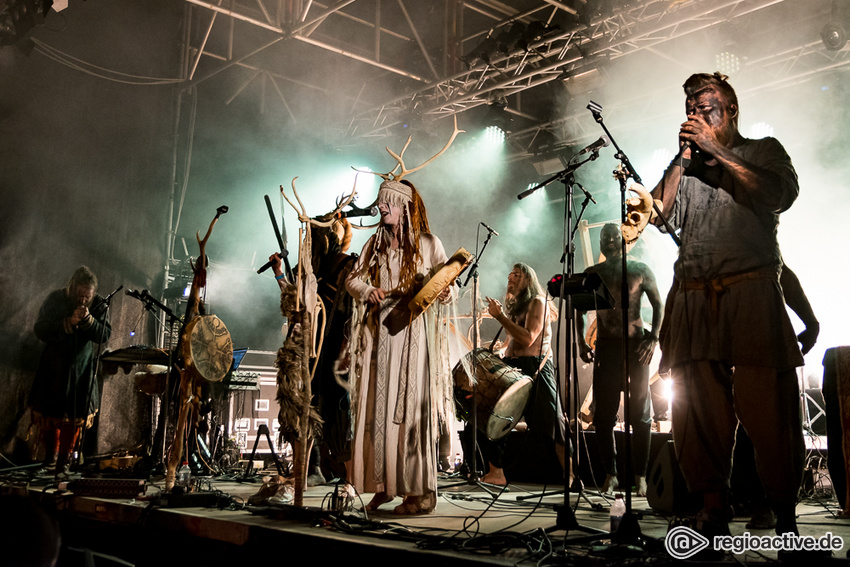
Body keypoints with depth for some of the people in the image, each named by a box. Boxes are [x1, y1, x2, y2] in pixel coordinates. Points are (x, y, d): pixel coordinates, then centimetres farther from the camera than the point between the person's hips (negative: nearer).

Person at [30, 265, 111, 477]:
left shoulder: (98, 304, -9)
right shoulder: (56, 299, -10)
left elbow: (104, 335, -13)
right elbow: (40, 330, -15)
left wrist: (88, 320, -29)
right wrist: (69, 322, -26)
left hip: (82, 368, 0)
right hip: (54, 366, 0)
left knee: (74, 418, 3)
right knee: (48, 413, 8)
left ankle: (63, 461, 17)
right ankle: (50, 455, 30)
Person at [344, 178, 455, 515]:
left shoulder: (428, 244, 2)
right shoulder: (376, 244, 16)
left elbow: (448, 287, 0)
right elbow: (352, 279, 12)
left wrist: (445, 293, -24)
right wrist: (369, 290, -9)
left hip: (413, 334, -4)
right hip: (379, 334, 5)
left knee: (411, 410, -7)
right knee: (377, 408, 2)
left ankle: (420, 491, -1)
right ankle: (384, 485, 11)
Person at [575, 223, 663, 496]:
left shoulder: (640, 270, 5)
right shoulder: (592, 274, 11)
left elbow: (658, 305, 6)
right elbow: (579, 309, 14)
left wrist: (653, 338, -8)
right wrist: (581, 342, 3)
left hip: (635, 346, -2)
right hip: (605, 348, 2)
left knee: (640, 411, -1)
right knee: (603, 415, -1)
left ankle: (640, 475, 8)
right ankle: (610, 474, 9)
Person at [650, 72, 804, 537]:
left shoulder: (762, 151, 17)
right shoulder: (685, 165, 25)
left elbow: (780, 194, -4)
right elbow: (660, 215, 10)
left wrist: (716, 150, -1)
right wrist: (683, 157, 7)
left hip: (751, 293, -3)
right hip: (693, 298, 3)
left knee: (768, 407, -8)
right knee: (698, 408, -2)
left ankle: (785, 512, 2)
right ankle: (713, 507, 7)